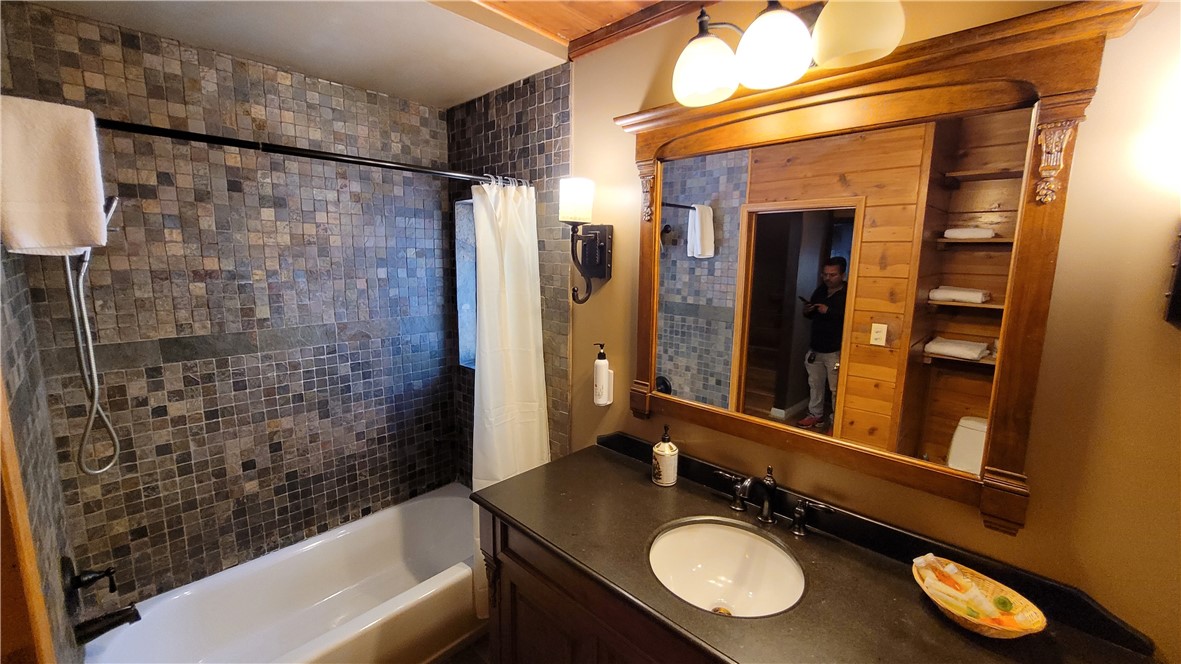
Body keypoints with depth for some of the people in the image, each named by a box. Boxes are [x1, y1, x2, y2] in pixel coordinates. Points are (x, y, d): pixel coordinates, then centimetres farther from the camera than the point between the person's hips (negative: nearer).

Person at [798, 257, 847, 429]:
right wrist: (806, 311, -2)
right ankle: (815, 415, 30)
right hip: (815, 348, 7)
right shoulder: (820, 290, 10)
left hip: (835, 351, -7)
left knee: (836, 389, -1)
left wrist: (829, 311, -26)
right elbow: (811, 316, 20)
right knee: (815, 384, 16)